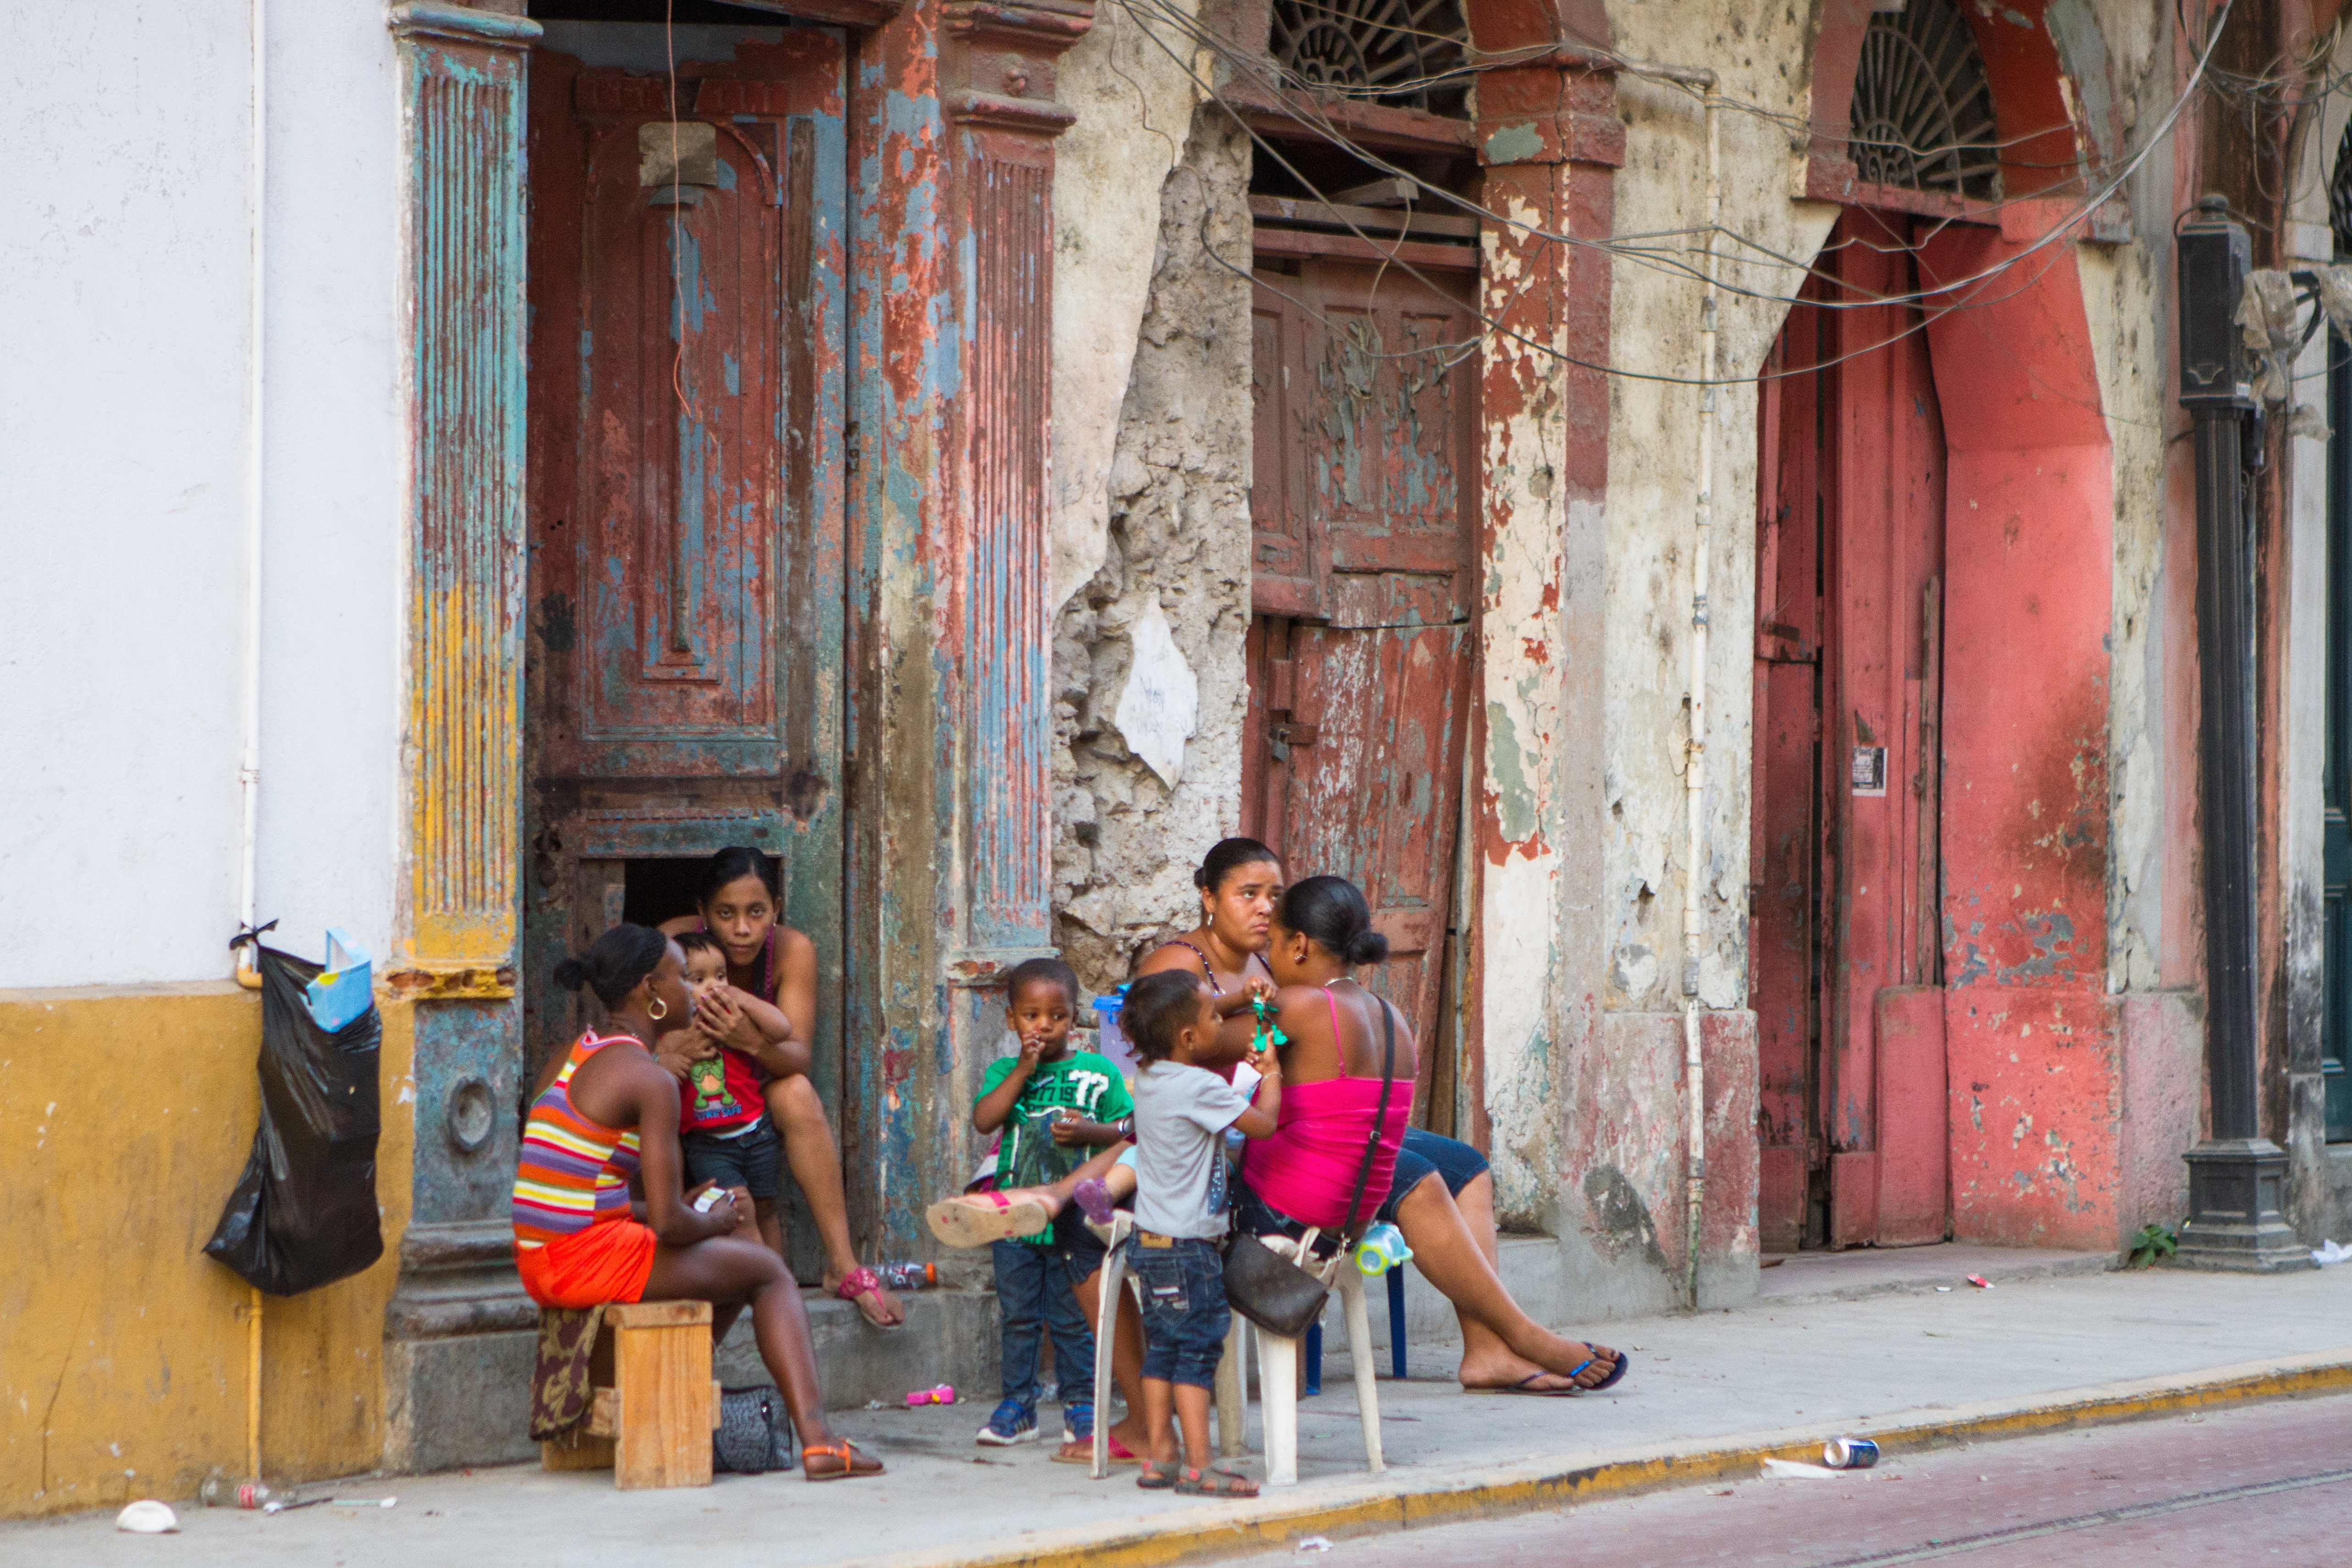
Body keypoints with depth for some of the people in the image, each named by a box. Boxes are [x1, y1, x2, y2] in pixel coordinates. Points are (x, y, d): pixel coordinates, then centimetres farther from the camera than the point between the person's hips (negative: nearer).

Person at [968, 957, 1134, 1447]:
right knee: (1018, 1316, 7)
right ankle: (1017, 1405, 16)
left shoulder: (1099, 1072, 3)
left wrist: (1089, 1131, -15)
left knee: (1074, 1317, 2)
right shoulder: (1004, 1072, 6)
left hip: (1076, 1219, -2)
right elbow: (984, 1120, -10)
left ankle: (1081, 1407, 12)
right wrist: (1024, 1070, -14)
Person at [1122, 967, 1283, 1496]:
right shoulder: (1200, 1088, -19)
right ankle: (1199, 1467, -7)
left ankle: (1160, 1457, 15)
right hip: (1187, 1246, -9)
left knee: (1162, 1350, 12)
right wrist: (1271, 1076, 1)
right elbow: (1263, 1123, -16)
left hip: (1152, 1240, 9)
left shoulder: (1149, 1078, 8)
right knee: (1197, 1349, -6)